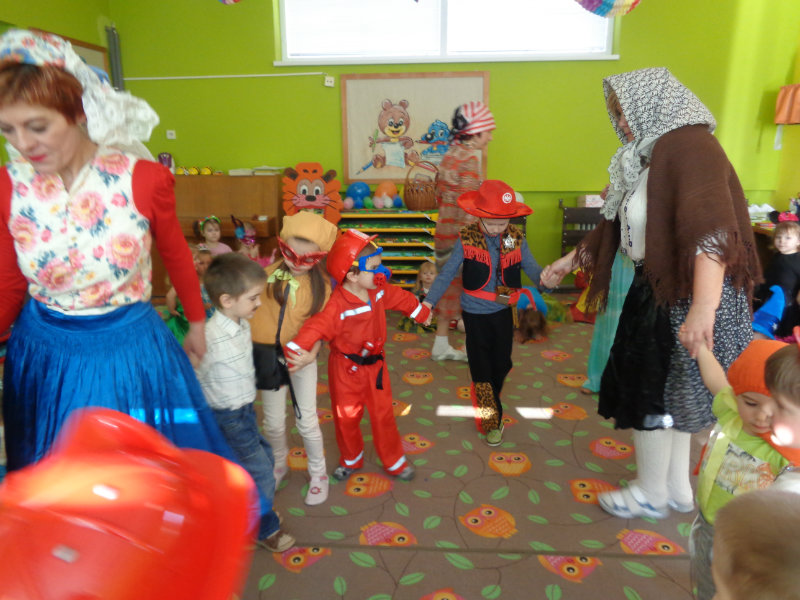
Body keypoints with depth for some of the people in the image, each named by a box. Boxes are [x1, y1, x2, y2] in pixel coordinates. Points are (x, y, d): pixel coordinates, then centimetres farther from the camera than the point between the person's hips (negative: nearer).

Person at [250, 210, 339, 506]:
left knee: (307, 421, 6)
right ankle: (279, 464, 43)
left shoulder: (320, 285, -10)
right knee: (273, 422, 14)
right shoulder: (269, 274, -9)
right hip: (267, 354, 2)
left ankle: (318, 473, 30)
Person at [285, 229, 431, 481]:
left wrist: (421, 312, 24)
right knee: (346, 416, 14)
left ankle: (394, 461, 34)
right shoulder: (338, 305, -29)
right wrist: (299, 350, -55)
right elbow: (318, 326, -40)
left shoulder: (379, 290, -8)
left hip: (374, 363, 4)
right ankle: (351, 459, 40)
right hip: (346, 366, -4)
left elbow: (401, 298, 9)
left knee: (383, 414, 14)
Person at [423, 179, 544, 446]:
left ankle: (488, 408, 43)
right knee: (481, 368, 8)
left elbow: (532, 268, -6)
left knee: (501, 364, 15)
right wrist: (429, 302, -20)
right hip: (475, 313, -3)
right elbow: (447, 273, -13)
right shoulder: (466, 239, -15)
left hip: (503, 312, 3)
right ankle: (492, 422, 26)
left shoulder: (516, 238, -7)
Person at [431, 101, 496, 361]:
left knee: (449, 288, 16)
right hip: (462, 238, -9)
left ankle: (441, 345, 26)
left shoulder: (450, 154, 10)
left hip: (444, 232, 9)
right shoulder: (470, 158, -16)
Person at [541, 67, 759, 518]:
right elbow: (616, 223, 19)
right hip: (658, 289, 9)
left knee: (651, 391, 4)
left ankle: (651, 494, 25)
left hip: (686, 294, -9)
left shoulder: (689, 147, -18)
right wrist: (571, 261, 21)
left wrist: (703, 307, -41)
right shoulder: (650, 155, 12)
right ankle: (677, 489, 35)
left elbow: (713, 228, -32)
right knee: (670, 391, 18)